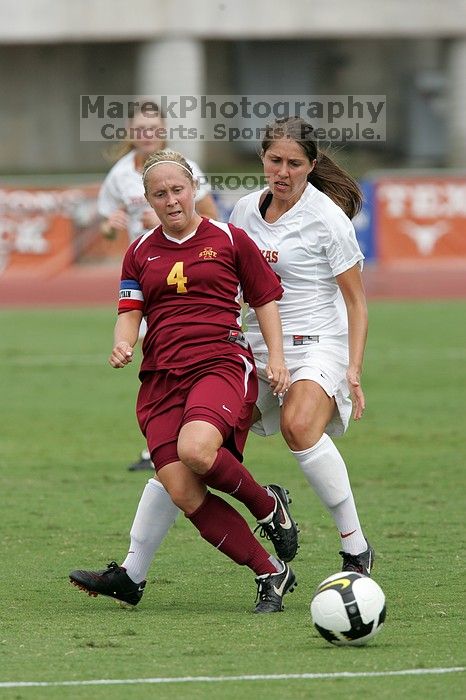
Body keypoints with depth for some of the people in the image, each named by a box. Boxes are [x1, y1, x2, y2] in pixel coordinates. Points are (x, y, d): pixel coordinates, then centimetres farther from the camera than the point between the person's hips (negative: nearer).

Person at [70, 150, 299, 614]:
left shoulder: (229, 239, 9)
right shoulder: (140, 253, 17)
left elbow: (265, 298, 14)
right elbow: (129, 313, 13)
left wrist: (276, 358, 2)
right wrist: (122, 344, -10)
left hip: (222, 363, -4)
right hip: (161, 378, 4)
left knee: (196, 449, -34)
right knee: (183, 494, -15)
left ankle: (268, 506, -4)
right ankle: (272, 574, -4)